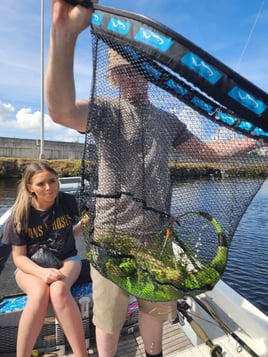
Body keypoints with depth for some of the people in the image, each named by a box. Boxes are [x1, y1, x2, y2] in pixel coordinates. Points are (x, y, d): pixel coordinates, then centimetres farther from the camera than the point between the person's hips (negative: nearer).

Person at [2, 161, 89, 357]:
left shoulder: (68, 202, -12)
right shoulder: (21, 213, -15)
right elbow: (19, 257, -9)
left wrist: (84, 222, -16)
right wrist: (42, 272, -27)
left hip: (66, 259, 0)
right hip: (31, 266, 0)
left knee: (58, 290, -33)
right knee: (40, 294, -34)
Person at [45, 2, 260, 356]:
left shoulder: (167, 120, 11)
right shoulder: (105, 111, -5)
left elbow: (208, 150, 16)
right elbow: (61, 110, -27)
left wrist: (256, 139, 10)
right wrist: (64, 32, -40)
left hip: (156, 233, 5)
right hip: (113, 234, -4)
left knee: (155, 307, 23)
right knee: (109, 315, 14)